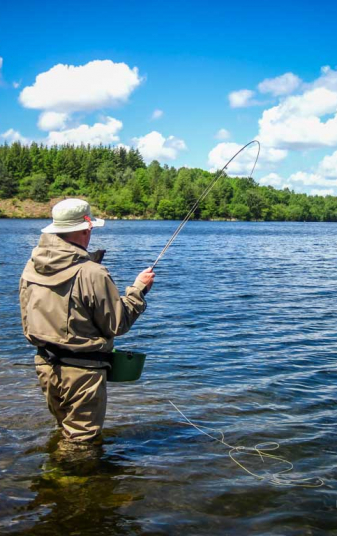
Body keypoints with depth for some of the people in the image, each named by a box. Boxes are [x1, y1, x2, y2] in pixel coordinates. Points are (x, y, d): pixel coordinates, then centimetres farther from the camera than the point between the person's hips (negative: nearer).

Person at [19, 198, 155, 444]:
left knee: (64, 431, 26)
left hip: (45, 365, 7)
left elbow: (28, 323, 9)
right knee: (83, 441, 9)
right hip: (82, 370, -7)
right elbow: (118, 324, -13)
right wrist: (138, 289, -2)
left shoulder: (31, 267, -1)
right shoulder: (92, 273, -22)